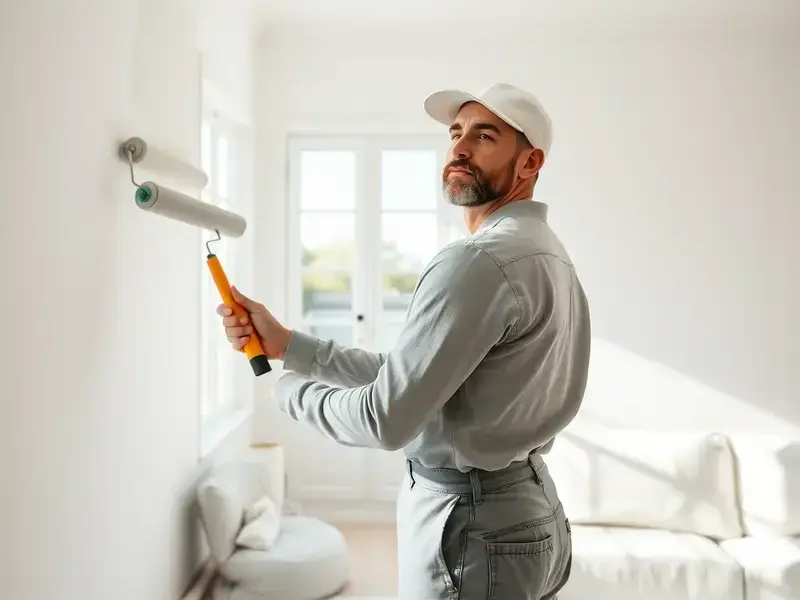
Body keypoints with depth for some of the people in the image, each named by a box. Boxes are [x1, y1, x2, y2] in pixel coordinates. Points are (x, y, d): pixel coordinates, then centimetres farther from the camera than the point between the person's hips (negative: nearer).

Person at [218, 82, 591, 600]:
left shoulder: (476, 262, -23)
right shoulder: (542, 251, 8)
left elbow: (387, 419, -24)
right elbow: (405, 374, 6)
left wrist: (293, 390, -5)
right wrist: (287, 343, 2)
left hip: (474, 528, -9)